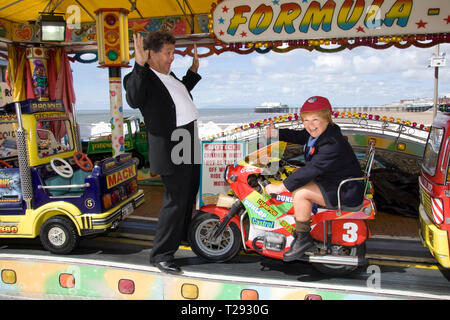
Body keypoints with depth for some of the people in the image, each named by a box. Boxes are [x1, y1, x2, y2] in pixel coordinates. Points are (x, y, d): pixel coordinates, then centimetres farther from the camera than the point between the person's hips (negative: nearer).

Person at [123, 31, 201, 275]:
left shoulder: (168, 75, 16)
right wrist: (140, 65, -37)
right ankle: (161, 254, 9)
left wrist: (193, 70, 31)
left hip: (192, 141, 9)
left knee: (189, 195, 21)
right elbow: (134, 101, -32)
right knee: (175, 200, -6)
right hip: (172, 146, -9)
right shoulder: (140, 78, -11)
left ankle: (182, 234, 43)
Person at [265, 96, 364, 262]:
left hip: (346, 192, -11)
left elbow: (311, 169, -32)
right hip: (329, 180, 11)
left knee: (300, 193, -25)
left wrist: (280, 187, -28)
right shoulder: (319, 133, 0)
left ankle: (303, 238, -9)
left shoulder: (333, 144, -30)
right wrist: (276, 133, 0)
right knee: (295, 183, 15)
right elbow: (298, 136, 17)